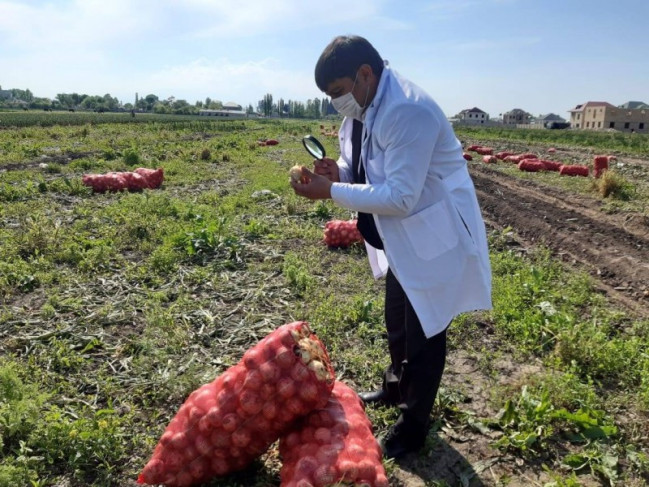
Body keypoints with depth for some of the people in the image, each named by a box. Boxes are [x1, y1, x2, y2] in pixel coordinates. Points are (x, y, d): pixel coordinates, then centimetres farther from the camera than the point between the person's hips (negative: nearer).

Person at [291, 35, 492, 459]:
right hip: (401, 239, 10)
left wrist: (332, 192, -29)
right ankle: (395, 389, 50)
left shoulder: (409, 112, -29)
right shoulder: (364, 108, 1)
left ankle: (414, 426, 27)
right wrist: (340, 172, -12)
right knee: (397, 324, 25)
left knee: (424, 334, 6)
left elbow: (401, 197, -32)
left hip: (434, 240, -9)